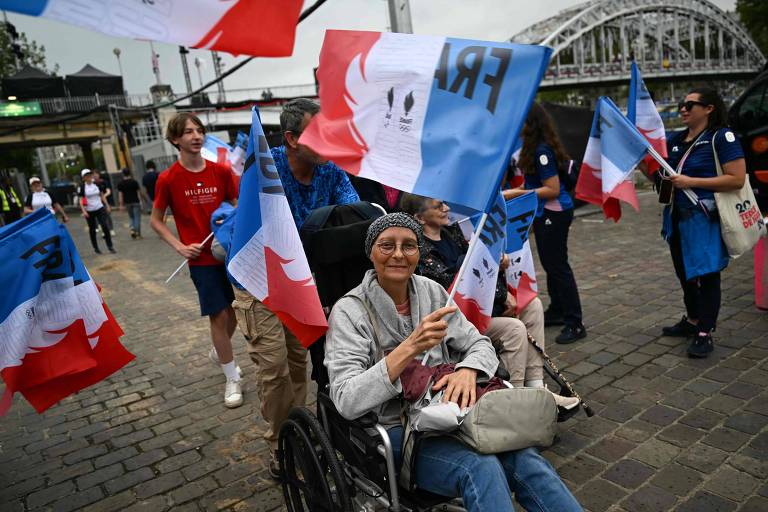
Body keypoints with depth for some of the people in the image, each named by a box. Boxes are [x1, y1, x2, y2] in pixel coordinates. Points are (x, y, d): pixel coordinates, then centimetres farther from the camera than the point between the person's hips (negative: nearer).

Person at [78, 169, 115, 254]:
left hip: (100, 209, 2)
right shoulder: (82, 187, -6)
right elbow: (80, 200, -6)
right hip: (89, 211, -2)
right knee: (92, 229, 9)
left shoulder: (96, 184, 4)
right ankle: (96, 248, 22)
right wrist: (83, 211, -14)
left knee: (105, 227, -7)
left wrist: (107, 205, 8)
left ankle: (110, 246, 0)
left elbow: (102, 196, 11)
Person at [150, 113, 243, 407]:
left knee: (234, 309, 13)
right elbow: (156, 221, 2)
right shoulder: (168, 179, -7)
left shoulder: (221, 172, -1)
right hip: (202, 258, -3)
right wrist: (180, 247, -10)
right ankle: (232, 379, 15)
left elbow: (236, 207, 11)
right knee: (218, 315, 0)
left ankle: (219, 352, 43)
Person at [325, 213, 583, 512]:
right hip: (394, 431, -4)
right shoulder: (349, 311, -11)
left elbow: (480, 345, 6)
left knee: (526, 461, -23)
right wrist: (409, 348, -32)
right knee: (480, 467, -31)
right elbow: (346, 402, -21)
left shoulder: (431, 291, 4)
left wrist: (468, 370, -18)